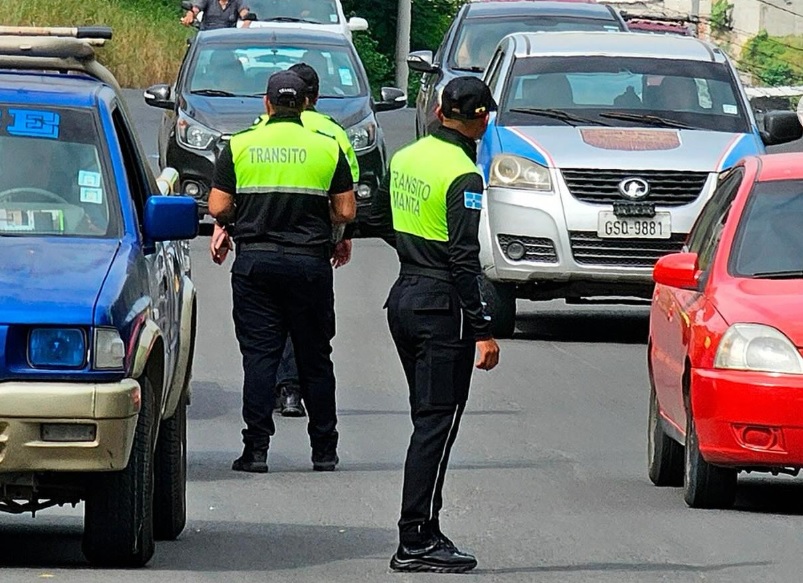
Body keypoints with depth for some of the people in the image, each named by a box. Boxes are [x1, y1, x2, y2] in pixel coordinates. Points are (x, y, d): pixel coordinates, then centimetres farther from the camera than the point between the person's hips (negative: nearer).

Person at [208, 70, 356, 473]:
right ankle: (324, 451, 13)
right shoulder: (327, 149, 1)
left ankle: (256, 448, -5)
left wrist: (228, 227, 19)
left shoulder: (239, 146, 0)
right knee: (315, 358, 9)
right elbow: (346, 212, 1)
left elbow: (218, 208, -2)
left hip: (255, 259, 0)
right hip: (310, 262, 0)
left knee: (259, 356, 1)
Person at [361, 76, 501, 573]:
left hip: (403, 298, 8)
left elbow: (379, 224, 22)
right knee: (437, 425, -5)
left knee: (429, 421, 14)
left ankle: (423, 533, 14)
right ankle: (417, 542, -7)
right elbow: (464, 261, -19)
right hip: (442, 308, -8)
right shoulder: (463, 177, -16)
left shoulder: (405, 159, 8)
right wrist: (483, 331, -18)